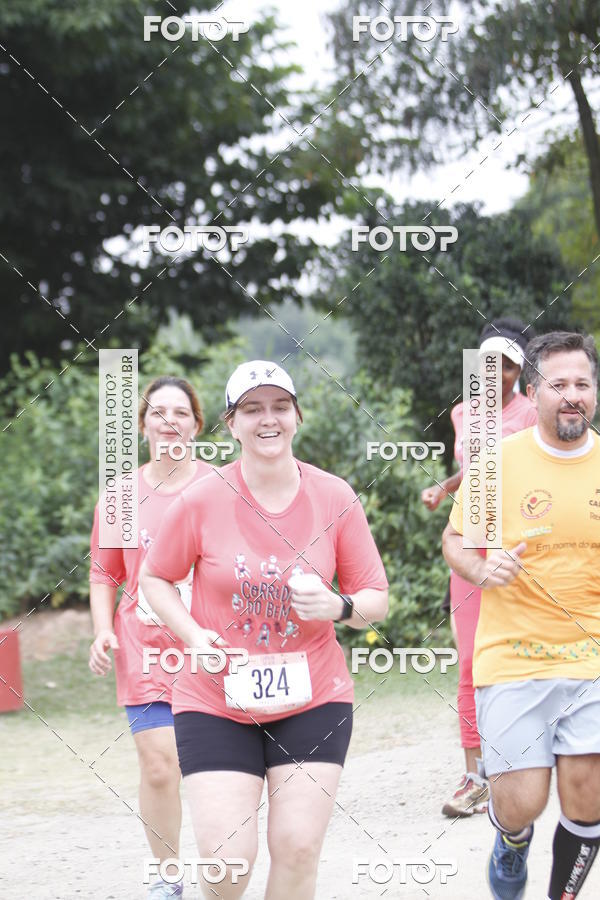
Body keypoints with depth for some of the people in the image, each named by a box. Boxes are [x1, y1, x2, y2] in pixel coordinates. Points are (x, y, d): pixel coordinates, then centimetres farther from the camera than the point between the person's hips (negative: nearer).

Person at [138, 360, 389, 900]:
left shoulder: (335, 498, -3)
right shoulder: (204, 500, -7)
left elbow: (376, 600, 4)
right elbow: (154, 577, 7)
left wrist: (338, 607, -19)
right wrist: (193, 635, -11)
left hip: (313, 698, 1)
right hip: (216, 700, -1)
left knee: (299, 848, -6)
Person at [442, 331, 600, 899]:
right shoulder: (498, 461, -3)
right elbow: (454, 540, 6)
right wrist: (480, 569, -15)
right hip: (513, 657, -2)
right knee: (521, 805, -6)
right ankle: (511, 847, 31)